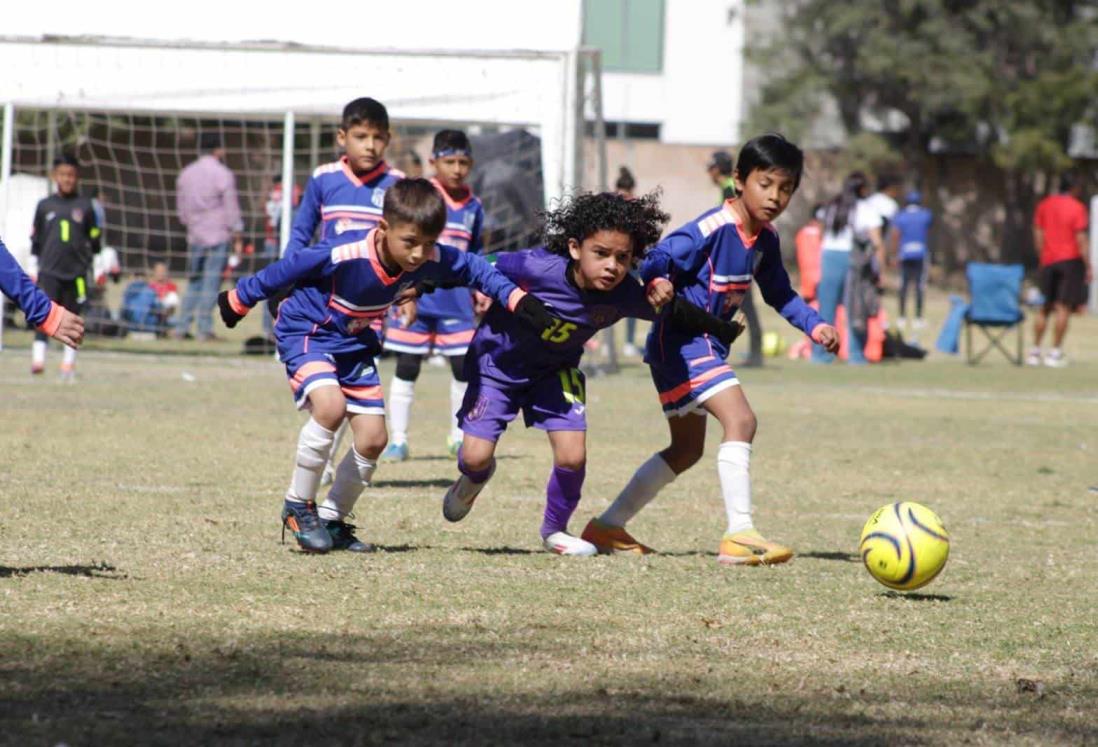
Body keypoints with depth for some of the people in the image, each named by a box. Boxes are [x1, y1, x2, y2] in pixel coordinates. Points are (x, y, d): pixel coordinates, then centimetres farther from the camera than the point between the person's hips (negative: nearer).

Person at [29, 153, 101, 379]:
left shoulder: (85, 206, 5)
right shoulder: (45, 206, 7)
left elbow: (94, 241, 12)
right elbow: (36, 240, 12)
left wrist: (92, 266, 9)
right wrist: (34, 265, 9)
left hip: (77, 272, 1)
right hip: (49, 270, -1)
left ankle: (69, 362, 13)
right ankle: (38, 358, -15)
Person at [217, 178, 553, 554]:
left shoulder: (431, 259, -18)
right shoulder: (344, 254, -34)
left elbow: (472, 268, 1)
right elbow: (287, 269, -19)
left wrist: (516, 298, -11)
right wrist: (239, 299, -7)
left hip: (355, 345, 6)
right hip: (306, 331, -6)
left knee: (373, 438, 0)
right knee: (330, 406, -31)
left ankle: (331, 520, 19)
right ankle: (298, 506, -13)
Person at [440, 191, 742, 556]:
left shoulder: (625, 296, -26)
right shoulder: (538, 268, -37)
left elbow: (675, 311, -8)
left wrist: (724, 331, 1)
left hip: (554, 371, 3)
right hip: (498, 361, -2)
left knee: (573, 457, -12)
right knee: (477, 456, -9)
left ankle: (555, 530, 19)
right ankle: (474, 478, 33)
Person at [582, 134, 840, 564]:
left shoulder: (765, 239, 7)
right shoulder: (713, 228, -20)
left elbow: (779, 294, 19)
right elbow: (659, 258, -25)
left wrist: (814, 325, 4)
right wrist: (657, 282, -47)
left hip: (706, 343, 10)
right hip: (681, 340, -10)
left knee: (686, 450, 19)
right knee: (740, 419, -25)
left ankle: (607, 527, 28)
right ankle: (738, 535, -30)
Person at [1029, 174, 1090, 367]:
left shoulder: (1044, 205, 8)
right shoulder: (1077, 208, -7)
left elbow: (1038, 235, 7)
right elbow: (1080, 239, -11)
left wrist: (1043, 258, 14)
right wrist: (1088, 266, -7)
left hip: (1048, 262, 5)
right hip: (1070, 260, -5)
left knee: (1045, 308, 13)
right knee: (1064, 307, -5)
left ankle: (1035, 351, 12)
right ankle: (1055, 352, -9)